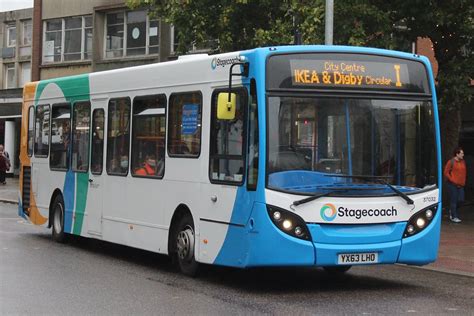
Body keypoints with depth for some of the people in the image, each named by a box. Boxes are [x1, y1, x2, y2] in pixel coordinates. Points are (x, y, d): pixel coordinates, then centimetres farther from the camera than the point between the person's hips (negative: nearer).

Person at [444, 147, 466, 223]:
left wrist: (463, 182, 8)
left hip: (460, 185, 6)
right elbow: (446, 173, -8)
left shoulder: (463, 162, 10)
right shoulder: (451, 162, -9)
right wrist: (453, 181, -11)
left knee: (461, 199, 1)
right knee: (453, 200, -3)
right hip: (452, 184, -6)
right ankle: (454, 217, 4)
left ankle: (452, 210, 26)